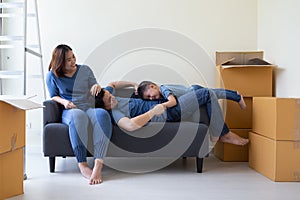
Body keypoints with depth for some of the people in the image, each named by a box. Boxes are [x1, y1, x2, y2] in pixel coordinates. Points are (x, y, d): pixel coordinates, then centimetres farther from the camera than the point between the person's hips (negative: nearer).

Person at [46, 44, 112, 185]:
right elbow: (53, 96, 15)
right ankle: (82, 164, -41)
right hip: (69, 111, -2)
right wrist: (64, 102, -7)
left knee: (102, 114, -37)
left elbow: (94, 92, 19)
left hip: (88, 108, 2)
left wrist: (97, 87, -6)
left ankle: (98, 164, -46)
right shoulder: (52, 75, 10)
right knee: (78, 115, -42)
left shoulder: (85, 70, 15)